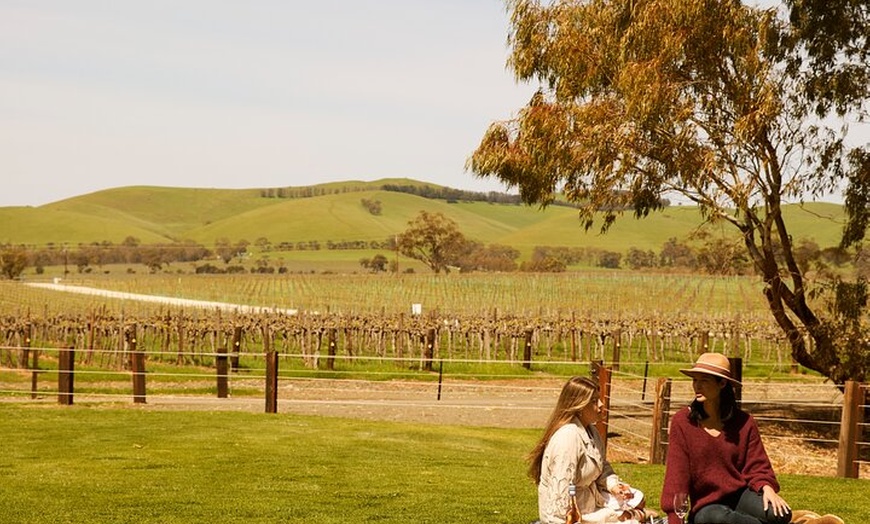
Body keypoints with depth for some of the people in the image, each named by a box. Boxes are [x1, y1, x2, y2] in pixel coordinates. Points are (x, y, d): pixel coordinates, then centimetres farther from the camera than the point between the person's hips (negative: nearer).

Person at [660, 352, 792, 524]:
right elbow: (677, 476, -8)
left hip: (739, 494, 2)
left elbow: (757, 467, 1)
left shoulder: (743, 422, -1)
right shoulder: (682, 421, -7)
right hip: (704, 506, -2)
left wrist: (767, 489, -21)